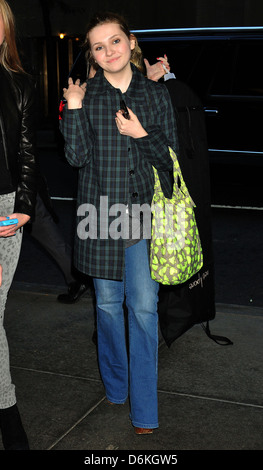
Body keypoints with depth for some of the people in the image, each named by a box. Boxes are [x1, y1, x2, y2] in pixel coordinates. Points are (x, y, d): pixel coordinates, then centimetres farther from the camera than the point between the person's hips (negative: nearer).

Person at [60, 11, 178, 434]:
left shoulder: (156, 94, 5)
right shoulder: (85, 95, 4)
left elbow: (171, 156, 5)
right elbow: (77, 157, -4)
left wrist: (142, 134, -10)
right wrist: (74, 110, -13)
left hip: (145, 211, 0)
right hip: (100, 211, 1)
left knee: (144, 307, -3)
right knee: (108, 303, 11)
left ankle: (145, 411, 8)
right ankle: (116, 389, 32)